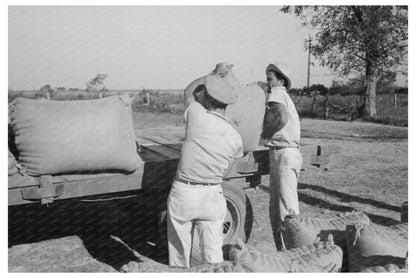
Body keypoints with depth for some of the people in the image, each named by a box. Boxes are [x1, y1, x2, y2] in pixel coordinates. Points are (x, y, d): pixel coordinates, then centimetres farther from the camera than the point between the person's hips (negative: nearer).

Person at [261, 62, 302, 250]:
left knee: (286, 208, -7)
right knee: (275, 208, 15)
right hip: (289, 153, 10)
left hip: (283, 154, -10)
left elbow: (282, 118, -24)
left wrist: (264, 135, -12)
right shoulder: (286, 98, 23)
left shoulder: (276, 94, -6)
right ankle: (282, 250, 23)